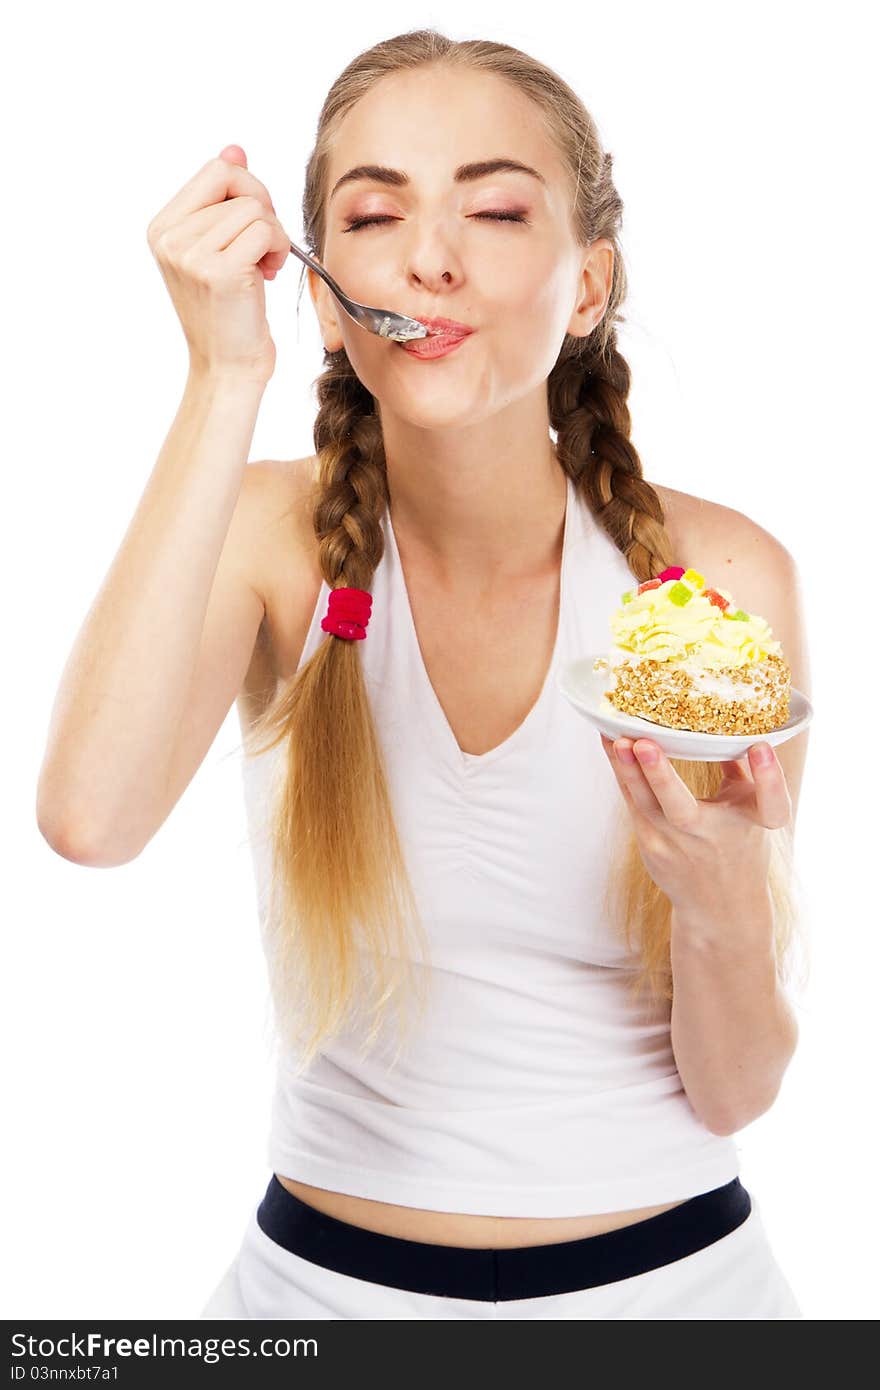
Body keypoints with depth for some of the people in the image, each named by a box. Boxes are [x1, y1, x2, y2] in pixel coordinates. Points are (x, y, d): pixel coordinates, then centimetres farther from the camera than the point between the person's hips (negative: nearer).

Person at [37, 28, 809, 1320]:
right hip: (330, 1274, 1)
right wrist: (226, 375, -29)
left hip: (662, 1272, 0)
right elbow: (91, 816, -31)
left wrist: (725, 904, -31)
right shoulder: (272, 537, -11)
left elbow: (732, 1093, -10)